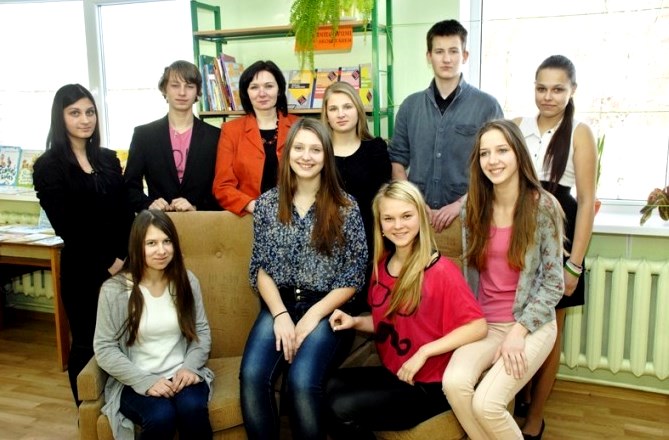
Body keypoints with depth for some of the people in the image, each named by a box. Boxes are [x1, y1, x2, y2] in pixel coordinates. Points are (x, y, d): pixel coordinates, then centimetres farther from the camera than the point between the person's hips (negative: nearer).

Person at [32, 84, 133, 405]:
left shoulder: (109, 159, 10)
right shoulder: (48, 166, -4)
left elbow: (124, 214, 8)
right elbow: (66, 227, -10)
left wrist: (125, 257, -6)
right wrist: (106, 263, -11)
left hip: (120, 266, 4)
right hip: (82, 270, -4)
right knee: (86, 343, 8)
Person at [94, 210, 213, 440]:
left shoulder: (187, 281, 3)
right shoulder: (114, 289, -7)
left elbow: (202, 331, 8)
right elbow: (104, 349, -7)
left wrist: (190, 367, -11)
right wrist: (146, 381, -17)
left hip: (180, 376, 2)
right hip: (135, 382, -2)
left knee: (192, 408, -30)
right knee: (161, 416, -31)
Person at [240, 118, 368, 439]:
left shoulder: (345, 207, 0)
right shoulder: (267, 203, 7)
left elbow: (354, 277, -2)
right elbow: (260, 268, 5)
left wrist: (312, 317, -12)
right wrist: (281, 315, -11)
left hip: (326, 310, -2)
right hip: (278, 306, 2)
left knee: (301, 382, -29)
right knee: (252, 376, -26)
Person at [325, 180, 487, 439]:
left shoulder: (440, 271, -15)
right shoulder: (382, 265, 4)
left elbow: (478, 326, -19)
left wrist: (424, 352, -22)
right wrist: (355, 322, -1)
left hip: (429, 386, -6)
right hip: (392, 374, 6)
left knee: (344, 409, -21)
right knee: (328, 387, -18)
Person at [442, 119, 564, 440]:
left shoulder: (544, 206, -10)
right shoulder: (472, 205, 2)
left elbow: (553, 282, -8)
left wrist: (519, 331, -15)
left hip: (531, 323, -3)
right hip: (483, 322, 4)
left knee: (486, 403, -23)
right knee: (454, 382, -25)